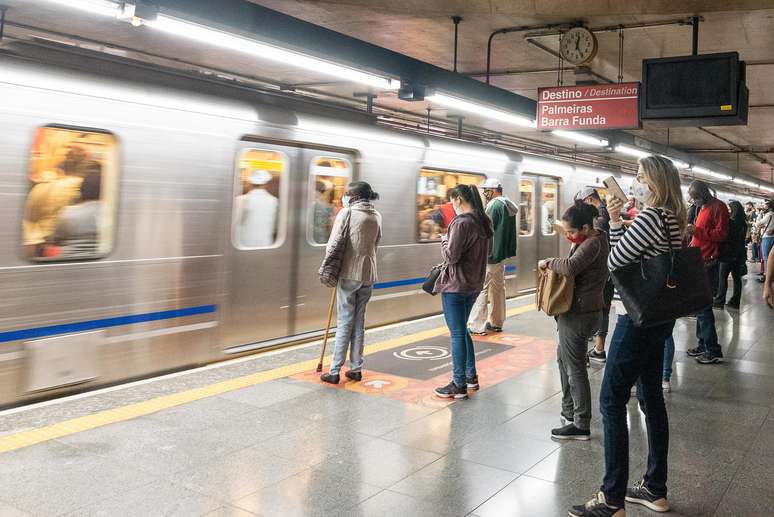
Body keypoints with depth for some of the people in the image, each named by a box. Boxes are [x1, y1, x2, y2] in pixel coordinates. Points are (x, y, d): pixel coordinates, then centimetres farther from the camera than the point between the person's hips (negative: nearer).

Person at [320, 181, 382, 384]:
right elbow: (375, 244, 12)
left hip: (349, 273, -4)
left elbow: (333, 244, -6)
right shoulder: (376, 216, 9)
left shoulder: (347, 212, -7)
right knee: (359, 321, 12)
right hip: (368, 274, 5)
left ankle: (334, 371, 3)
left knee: (344, 322, -1)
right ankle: (356, 369, 16)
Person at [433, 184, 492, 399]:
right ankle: (471, 376, 28)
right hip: (474, 284, 9)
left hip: (455, 286, -9)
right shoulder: (483, 222, 8)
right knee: (462, 330, 21)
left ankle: (459, 385, 6)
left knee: (457, 334, -1)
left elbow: (450, 256, -19)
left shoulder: (461, 223, -19)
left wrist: (444, 240, -1)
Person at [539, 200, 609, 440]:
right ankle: (569, 410, 35)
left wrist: (548, 262, -18)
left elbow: (571, 267, -35)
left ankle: (581, 425, 8)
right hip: (580, 310, 11)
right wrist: (554, 264, -2)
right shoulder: (592, 239, 12)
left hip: (579, 313, -11)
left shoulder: (593, 243, -19)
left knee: (575, 368, -2)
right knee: (564, 357, 22)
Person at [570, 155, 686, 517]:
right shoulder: (671, 218, 11)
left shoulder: (650, 217, -19)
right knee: (651, 399, 15)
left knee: (612, 402, -4)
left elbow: (613, 262, -13)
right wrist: (615, 223, 5)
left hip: (637, 318, -10)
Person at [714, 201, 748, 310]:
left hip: (729, 254, -7)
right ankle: (735, 302, 13)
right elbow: (742, 238, 16)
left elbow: (725, 237, -13)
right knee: (737, 277, 9)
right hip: (740, 254, 7)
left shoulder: (730, 222, -16)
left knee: (723, 277, 0)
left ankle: (719, 301, 2)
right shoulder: (743, 223, 7)